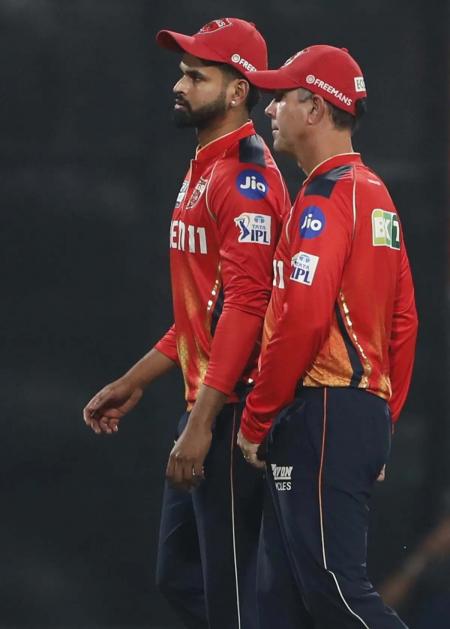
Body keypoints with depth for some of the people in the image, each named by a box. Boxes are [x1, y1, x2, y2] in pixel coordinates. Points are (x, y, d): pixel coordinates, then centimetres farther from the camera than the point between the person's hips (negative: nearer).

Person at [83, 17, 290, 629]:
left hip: (234, 411, -11)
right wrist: (134, 383, 24)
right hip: (204, 404, 11)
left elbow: (245, 305, -23)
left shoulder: (247, 176, -14)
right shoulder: (202, 172, 19)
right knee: (179, 575, 15)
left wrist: (202, 424, -26)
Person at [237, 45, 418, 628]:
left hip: (321, 412, -10)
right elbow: (403, 322, 20)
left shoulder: (326, 196, -11)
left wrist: (255, 422, -12)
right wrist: (381, 424, 21)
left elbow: (302, 319, -20)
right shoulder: (376, 192, 19)